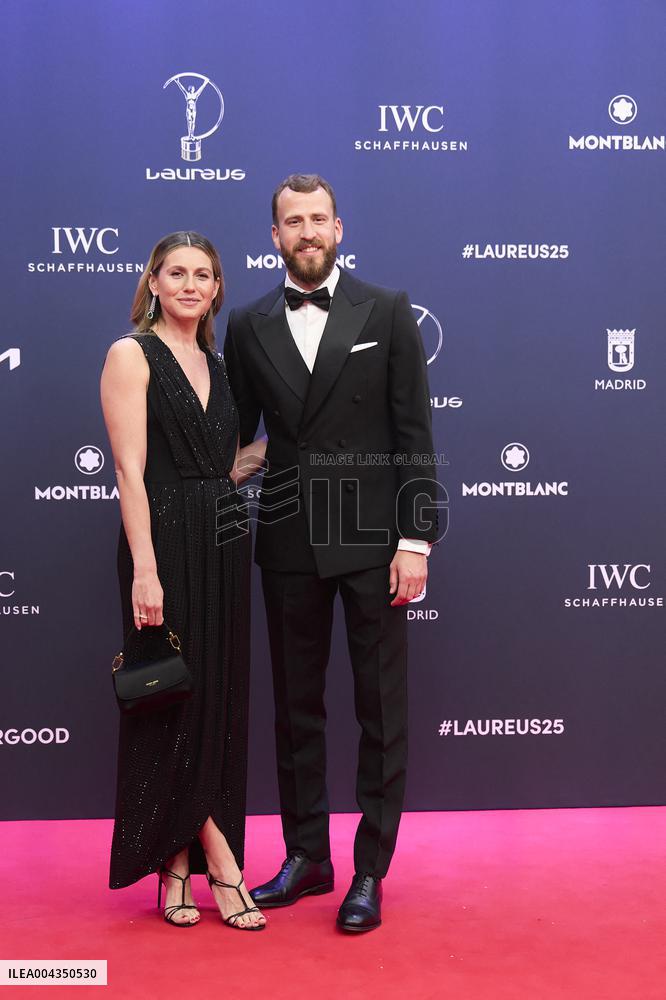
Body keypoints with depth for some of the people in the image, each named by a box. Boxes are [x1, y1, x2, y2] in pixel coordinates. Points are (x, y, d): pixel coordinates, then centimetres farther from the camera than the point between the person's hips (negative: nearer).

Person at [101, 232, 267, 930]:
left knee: (218, 705, 8)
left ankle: (176, 869, 19)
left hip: (222, 544, 7)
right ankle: (220, 861, 10)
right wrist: (144, 569, -18)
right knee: (175, 703, 0)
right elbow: (131, 470, -12)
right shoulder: (131, 355, -3)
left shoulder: (215, 365, 16)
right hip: (164, 542, -7)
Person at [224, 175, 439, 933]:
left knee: (381, 708, 4)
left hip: (372, 537, -2)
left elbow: (414, 436, -2)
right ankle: (306, 857, 27)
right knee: (296, 706, 12)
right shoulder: (248, 326, 8)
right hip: (289, 542, 3)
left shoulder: (387, 313, 1)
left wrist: (415, 538, -9)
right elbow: (237, 437, 10)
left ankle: (371, 871, 17)